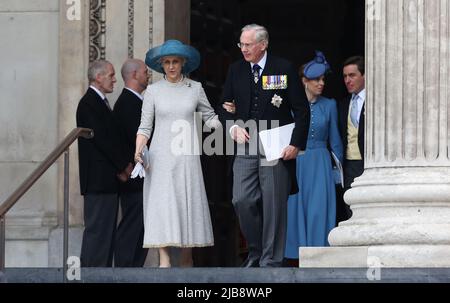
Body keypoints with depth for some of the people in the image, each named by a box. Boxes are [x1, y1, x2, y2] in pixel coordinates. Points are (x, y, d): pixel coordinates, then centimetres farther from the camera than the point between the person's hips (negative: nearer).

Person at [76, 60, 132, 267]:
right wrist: (123, 166, -11)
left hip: (107, 180, 10)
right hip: (99, 180, -10)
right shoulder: (89, 103, -11)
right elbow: (101, 139, -17)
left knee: (107, 230, 8)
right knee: (97, 229, -11)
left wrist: (121, 168, 8)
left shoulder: (100, 102, 20)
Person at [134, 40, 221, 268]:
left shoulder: (195, 88, 8)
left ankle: (187, 260, 8)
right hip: (161, 156, -1)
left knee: (189, 203, -1)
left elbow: (210, 118, 11)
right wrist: (138, 150, -10)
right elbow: (145, 126, 4)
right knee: (162, 204, -10)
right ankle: (164, 260, -14)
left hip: (187, 155, 1)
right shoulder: (153, 91, 6)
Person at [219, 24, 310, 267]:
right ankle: (255, 251, 12)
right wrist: (233, 127, -4)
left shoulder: (284, 69, -2)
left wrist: (296, 144, -9)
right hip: (246, 147, 3)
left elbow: (302, 110, 0)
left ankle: (270, 261, 4)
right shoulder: (236, 70, 9)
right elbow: (225, 107, 17)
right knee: (242, 201, -7)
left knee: (274, 206, -2)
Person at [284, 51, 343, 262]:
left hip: (320, 163, 0)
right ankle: (300, 256, 4)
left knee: (319, 211, -7)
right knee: (297, 210, -1)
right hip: (297, 163, 0)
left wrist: (340, 166, 12)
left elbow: (335, 141, 11)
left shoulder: (329, 105, 5)